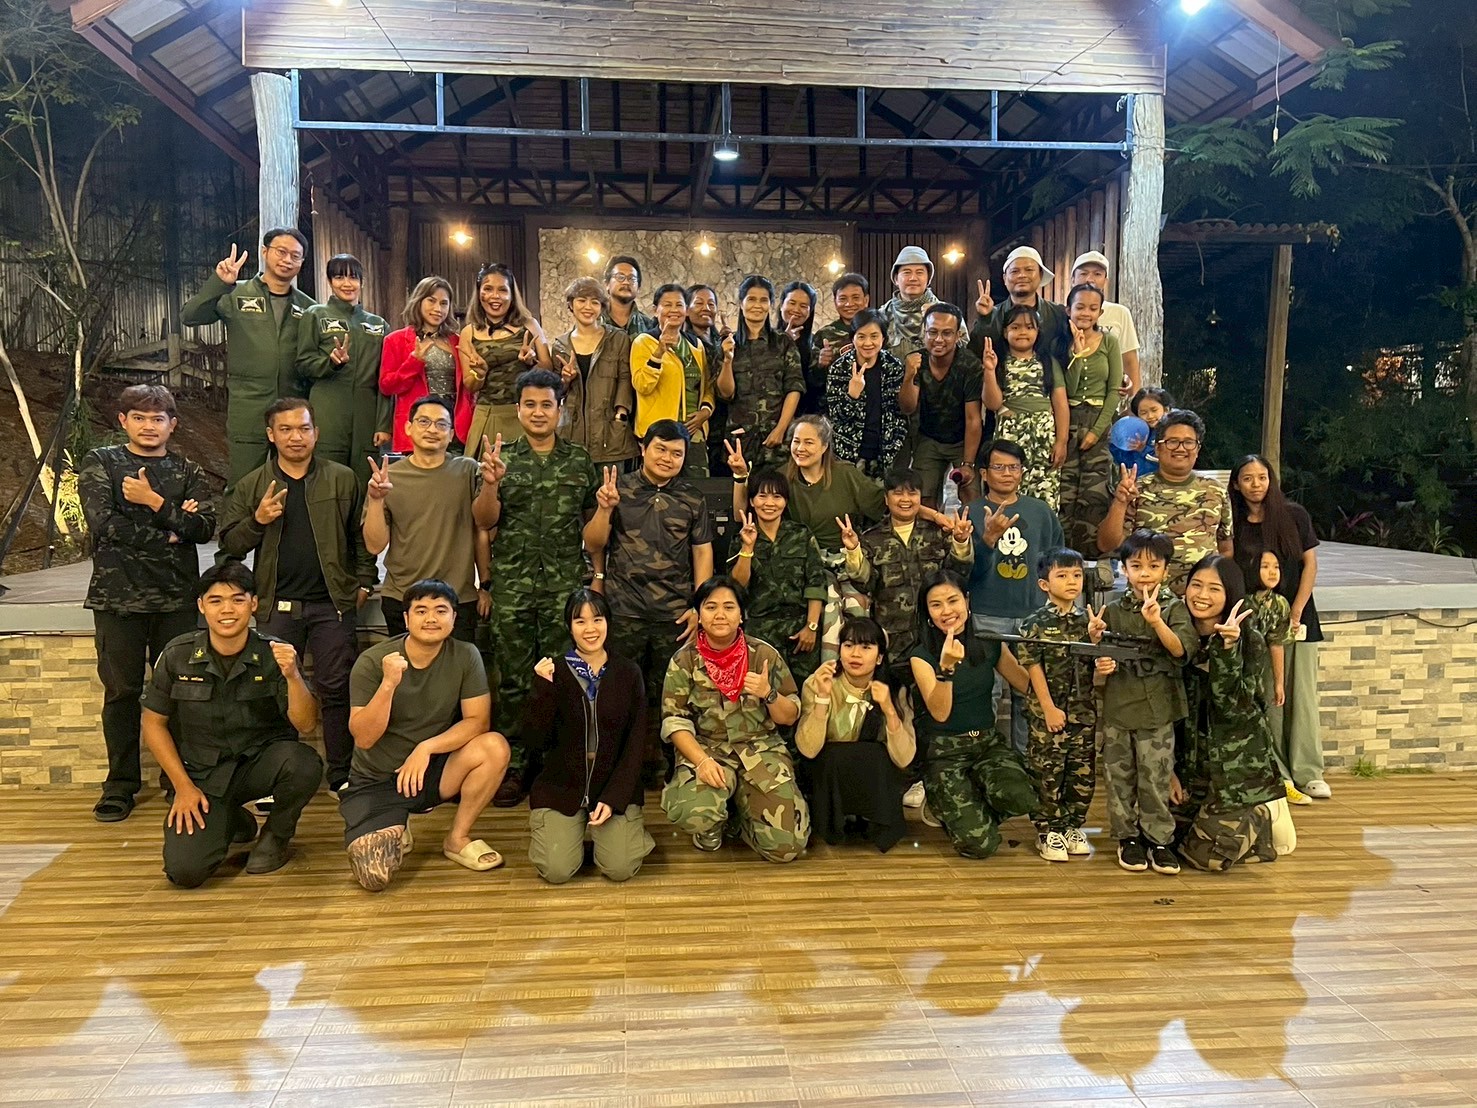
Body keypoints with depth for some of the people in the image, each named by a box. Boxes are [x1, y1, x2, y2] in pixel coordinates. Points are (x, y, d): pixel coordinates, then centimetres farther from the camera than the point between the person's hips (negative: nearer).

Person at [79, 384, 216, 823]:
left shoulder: (188, 472, 11)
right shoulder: (100, 464, 7)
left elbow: (205, 527, -4)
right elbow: (104, 523, -8)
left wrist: (154, 503, -12)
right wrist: (169, 533, -8)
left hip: (177, 597, 1)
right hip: (118, 594, -1)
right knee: (121, 689, 4)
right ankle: (121, 783, 14)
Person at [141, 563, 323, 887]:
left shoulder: (274, 653, -10)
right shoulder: (177, 656, -7)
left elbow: (306, 724, -16)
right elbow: (153, 723, 4)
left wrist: (292, 676, -34)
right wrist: (183, 786, -2)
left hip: (262, 761, -1)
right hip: (201, 775, 1)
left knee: (305, 763, -34)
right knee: (184, 871, -18)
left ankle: (276, 836, 0)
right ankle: (233, 822, 20)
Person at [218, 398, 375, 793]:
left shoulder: (343, 479, 6)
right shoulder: (251, 486, 8)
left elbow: (361, 536, 8)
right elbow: (229, 544, 6)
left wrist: (363, 582, 0)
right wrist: (257, 520, -11)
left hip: (333, 602, -1)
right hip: (277, 606, 1)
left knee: (336, 688, 3)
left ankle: (342, 775, 13)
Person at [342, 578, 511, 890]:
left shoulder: (466, 656, -9)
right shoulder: (372, 661, -15)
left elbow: (478, 721, -13)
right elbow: (363, 738, -18)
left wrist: (426, 747, -26)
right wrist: (388, 684, -32)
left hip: (432, 769, 2)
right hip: (377, 780, -2)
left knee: (495, 747, -26)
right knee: (374, 876, -24)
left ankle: (458, 838, -3)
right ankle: (396, 834, 14)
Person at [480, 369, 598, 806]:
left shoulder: (579, 461, 9)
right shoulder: (504, 459, 8)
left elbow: (591, 521, 12)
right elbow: (487, 521, -1)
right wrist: (490, 484, -18)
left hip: (564, 584, 0)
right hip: (511, 585, 0)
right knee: (513, 678, 4)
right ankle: (514, 766, 13)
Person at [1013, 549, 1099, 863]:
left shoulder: (1086, 619, 6)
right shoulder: (1036, 623, -9)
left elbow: (1091, 664, 7)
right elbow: (1032, 665, -10)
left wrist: (1094, 638, -12)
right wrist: (1048, 708, -12)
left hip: (1084, 710, 5)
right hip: (1049, 711, -5)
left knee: (1083, 771, 11)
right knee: (1047, 772, 1)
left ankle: (1073, 826, 25)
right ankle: (1047, 831, 12)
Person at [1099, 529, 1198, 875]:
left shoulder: (1174, 607, -1)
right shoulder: (1113, 610, 6)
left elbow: (1183, 650, -15)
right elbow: (1101, 655, 14)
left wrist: (1156, 621, -27)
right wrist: (1101, 662, -8)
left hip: (1157, 707, -2)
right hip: (1118, 706, 2)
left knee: (1155, 778, 2)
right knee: (1120, 776, 8)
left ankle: (1159, 839, 17)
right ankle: (1128, 837, 22)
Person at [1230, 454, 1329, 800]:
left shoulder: (1294, 515, 2)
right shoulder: (1233, 524, 3)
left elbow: (1310, 564, 2)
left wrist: (1296, 612, -6)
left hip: (1297, 618, 0)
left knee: (1302, 695, 0)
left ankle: (1307, 773, 5)